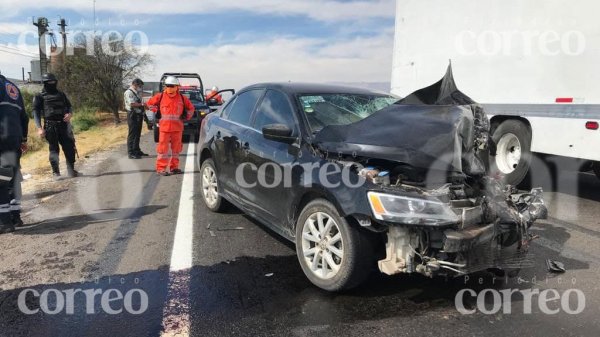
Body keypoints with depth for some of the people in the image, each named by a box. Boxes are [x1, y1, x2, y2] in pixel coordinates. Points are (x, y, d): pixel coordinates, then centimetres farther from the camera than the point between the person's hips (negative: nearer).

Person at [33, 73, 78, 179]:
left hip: (64, 125, 3)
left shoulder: (61, 94, 15)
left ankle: (71, 171, 10)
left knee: (70, 148, 1)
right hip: (50, 126, -3)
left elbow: (69, 106, 18)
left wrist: (70, 114, -7)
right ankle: (56, 173, 8)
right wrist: (39, 128, -13)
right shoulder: (40, 97, 2)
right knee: (54, 150, 1)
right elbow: (36, 112, -2)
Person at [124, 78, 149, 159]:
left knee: (137, 134, 15)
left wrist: (144, 106, 10)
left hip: (139, 115, 10)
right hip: (133, 115, -10)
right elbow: (132, 104, -21)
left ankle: (137, 151, 25)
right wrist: (142, 104, -16)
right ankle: (131, 153, -4)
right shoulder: (129, 92, -10)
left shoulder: (136, 93, 19)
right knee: (132, 134, -7)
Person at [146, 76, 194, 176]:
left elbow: (191, 107, 20)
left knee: (176, 147, 9)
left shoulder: (182, 98, 5)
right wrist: (156, 111, 11)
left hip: (177, 127, 2)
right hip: (164, 126, -2)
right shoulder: (160, 96, 1)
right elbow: (150, 103, 16)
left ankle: (174, 167, 20)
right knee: (163, 147, -4)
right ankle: (161, 168, 1)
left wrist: (187, 116, 11)